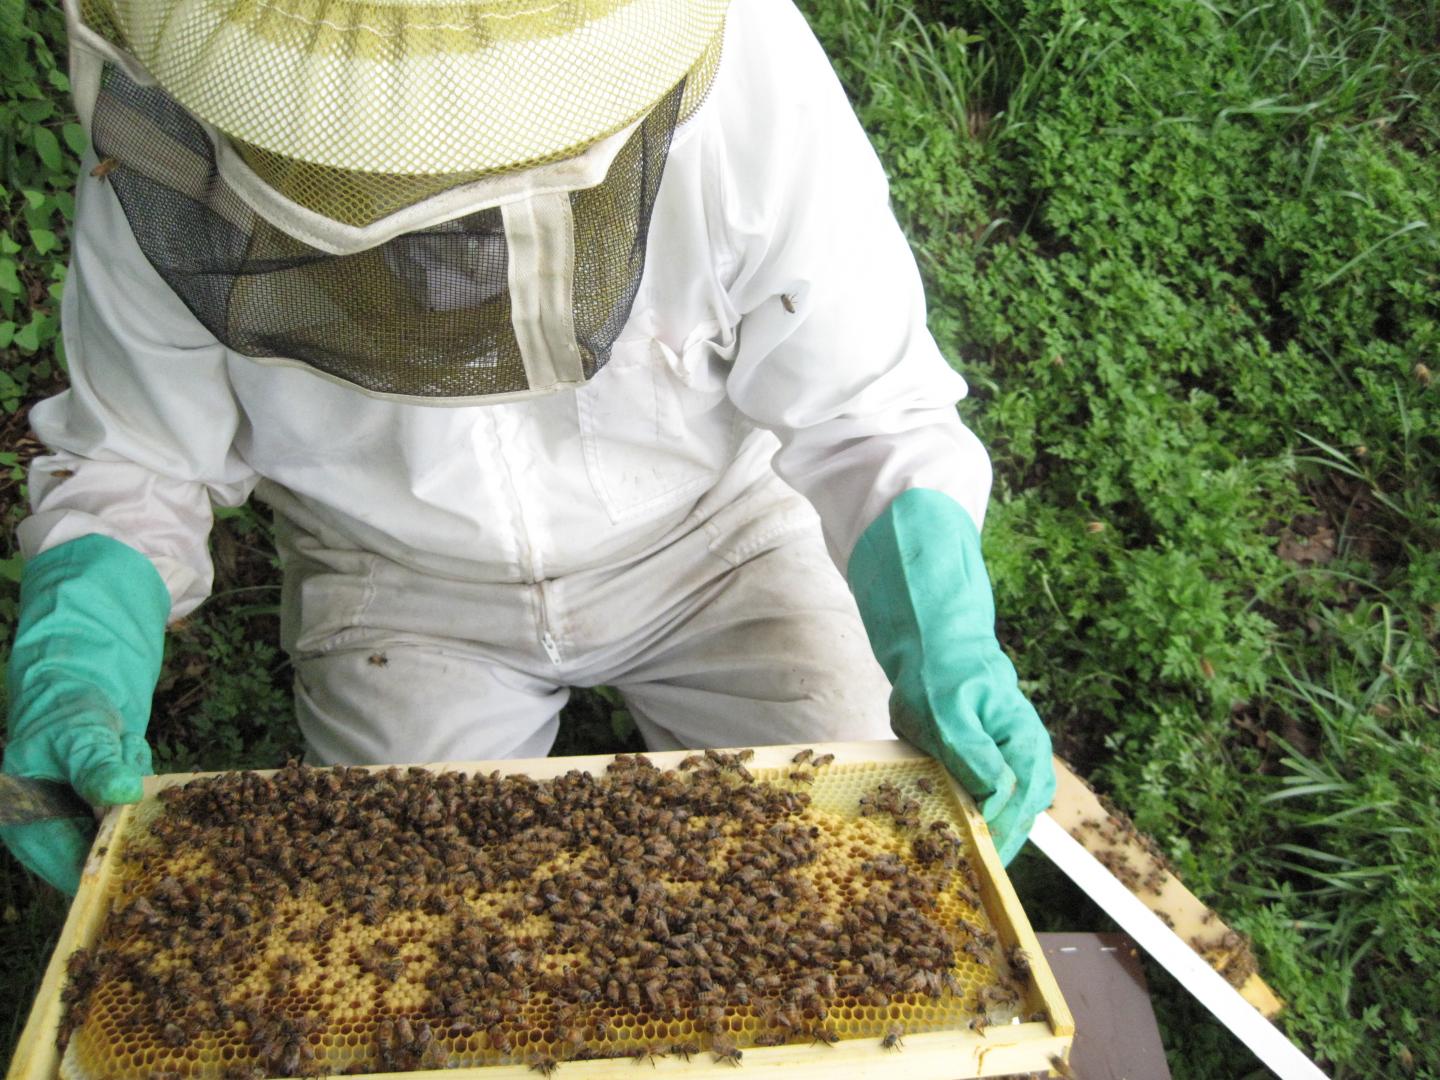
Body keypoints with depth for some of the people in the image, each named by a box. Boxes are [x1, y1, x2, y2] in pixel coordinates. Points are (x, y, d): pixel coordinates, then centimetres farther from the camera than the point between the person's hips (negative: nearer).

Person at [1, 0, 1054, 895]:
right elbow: (133, 463, -10)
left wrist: (943, 647, -35)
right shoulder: (160, 157, -24)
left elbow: (870, 414, -19)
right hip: (406, 587, 1)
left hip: (711, 532, 0)